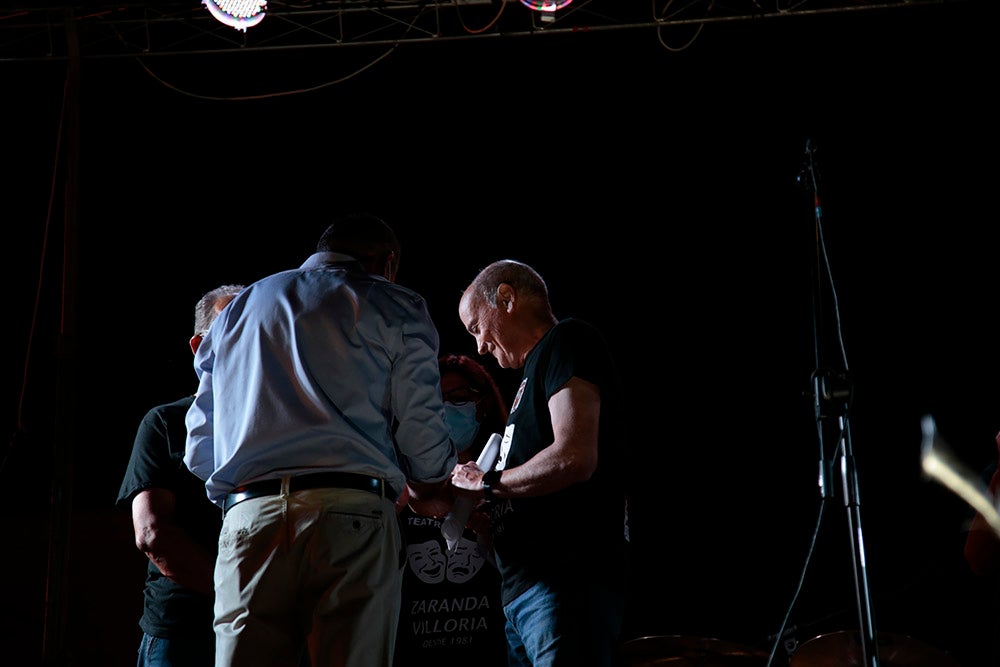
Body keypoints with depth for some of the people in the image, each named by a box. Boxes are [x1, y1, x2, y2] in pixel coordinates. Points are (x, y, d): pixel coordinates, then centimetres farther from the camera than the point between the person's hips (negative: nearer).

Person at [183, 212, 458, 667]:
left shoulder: (238, 308, 25)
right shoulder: (395, 308, 13)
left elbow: (199, 452, 22)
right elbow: (421, 430, 3)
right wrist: (431, 491, 24)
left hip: (250, 521, 3)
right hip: (351, 517, -3)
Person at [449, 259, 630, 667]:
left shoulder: (567, 340, -3)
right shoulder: (539, 365, 24)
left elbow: (574, 458, -18)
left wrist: (486, 483, -5)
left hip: (565, 585, -9)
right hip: (526, 589, 9)